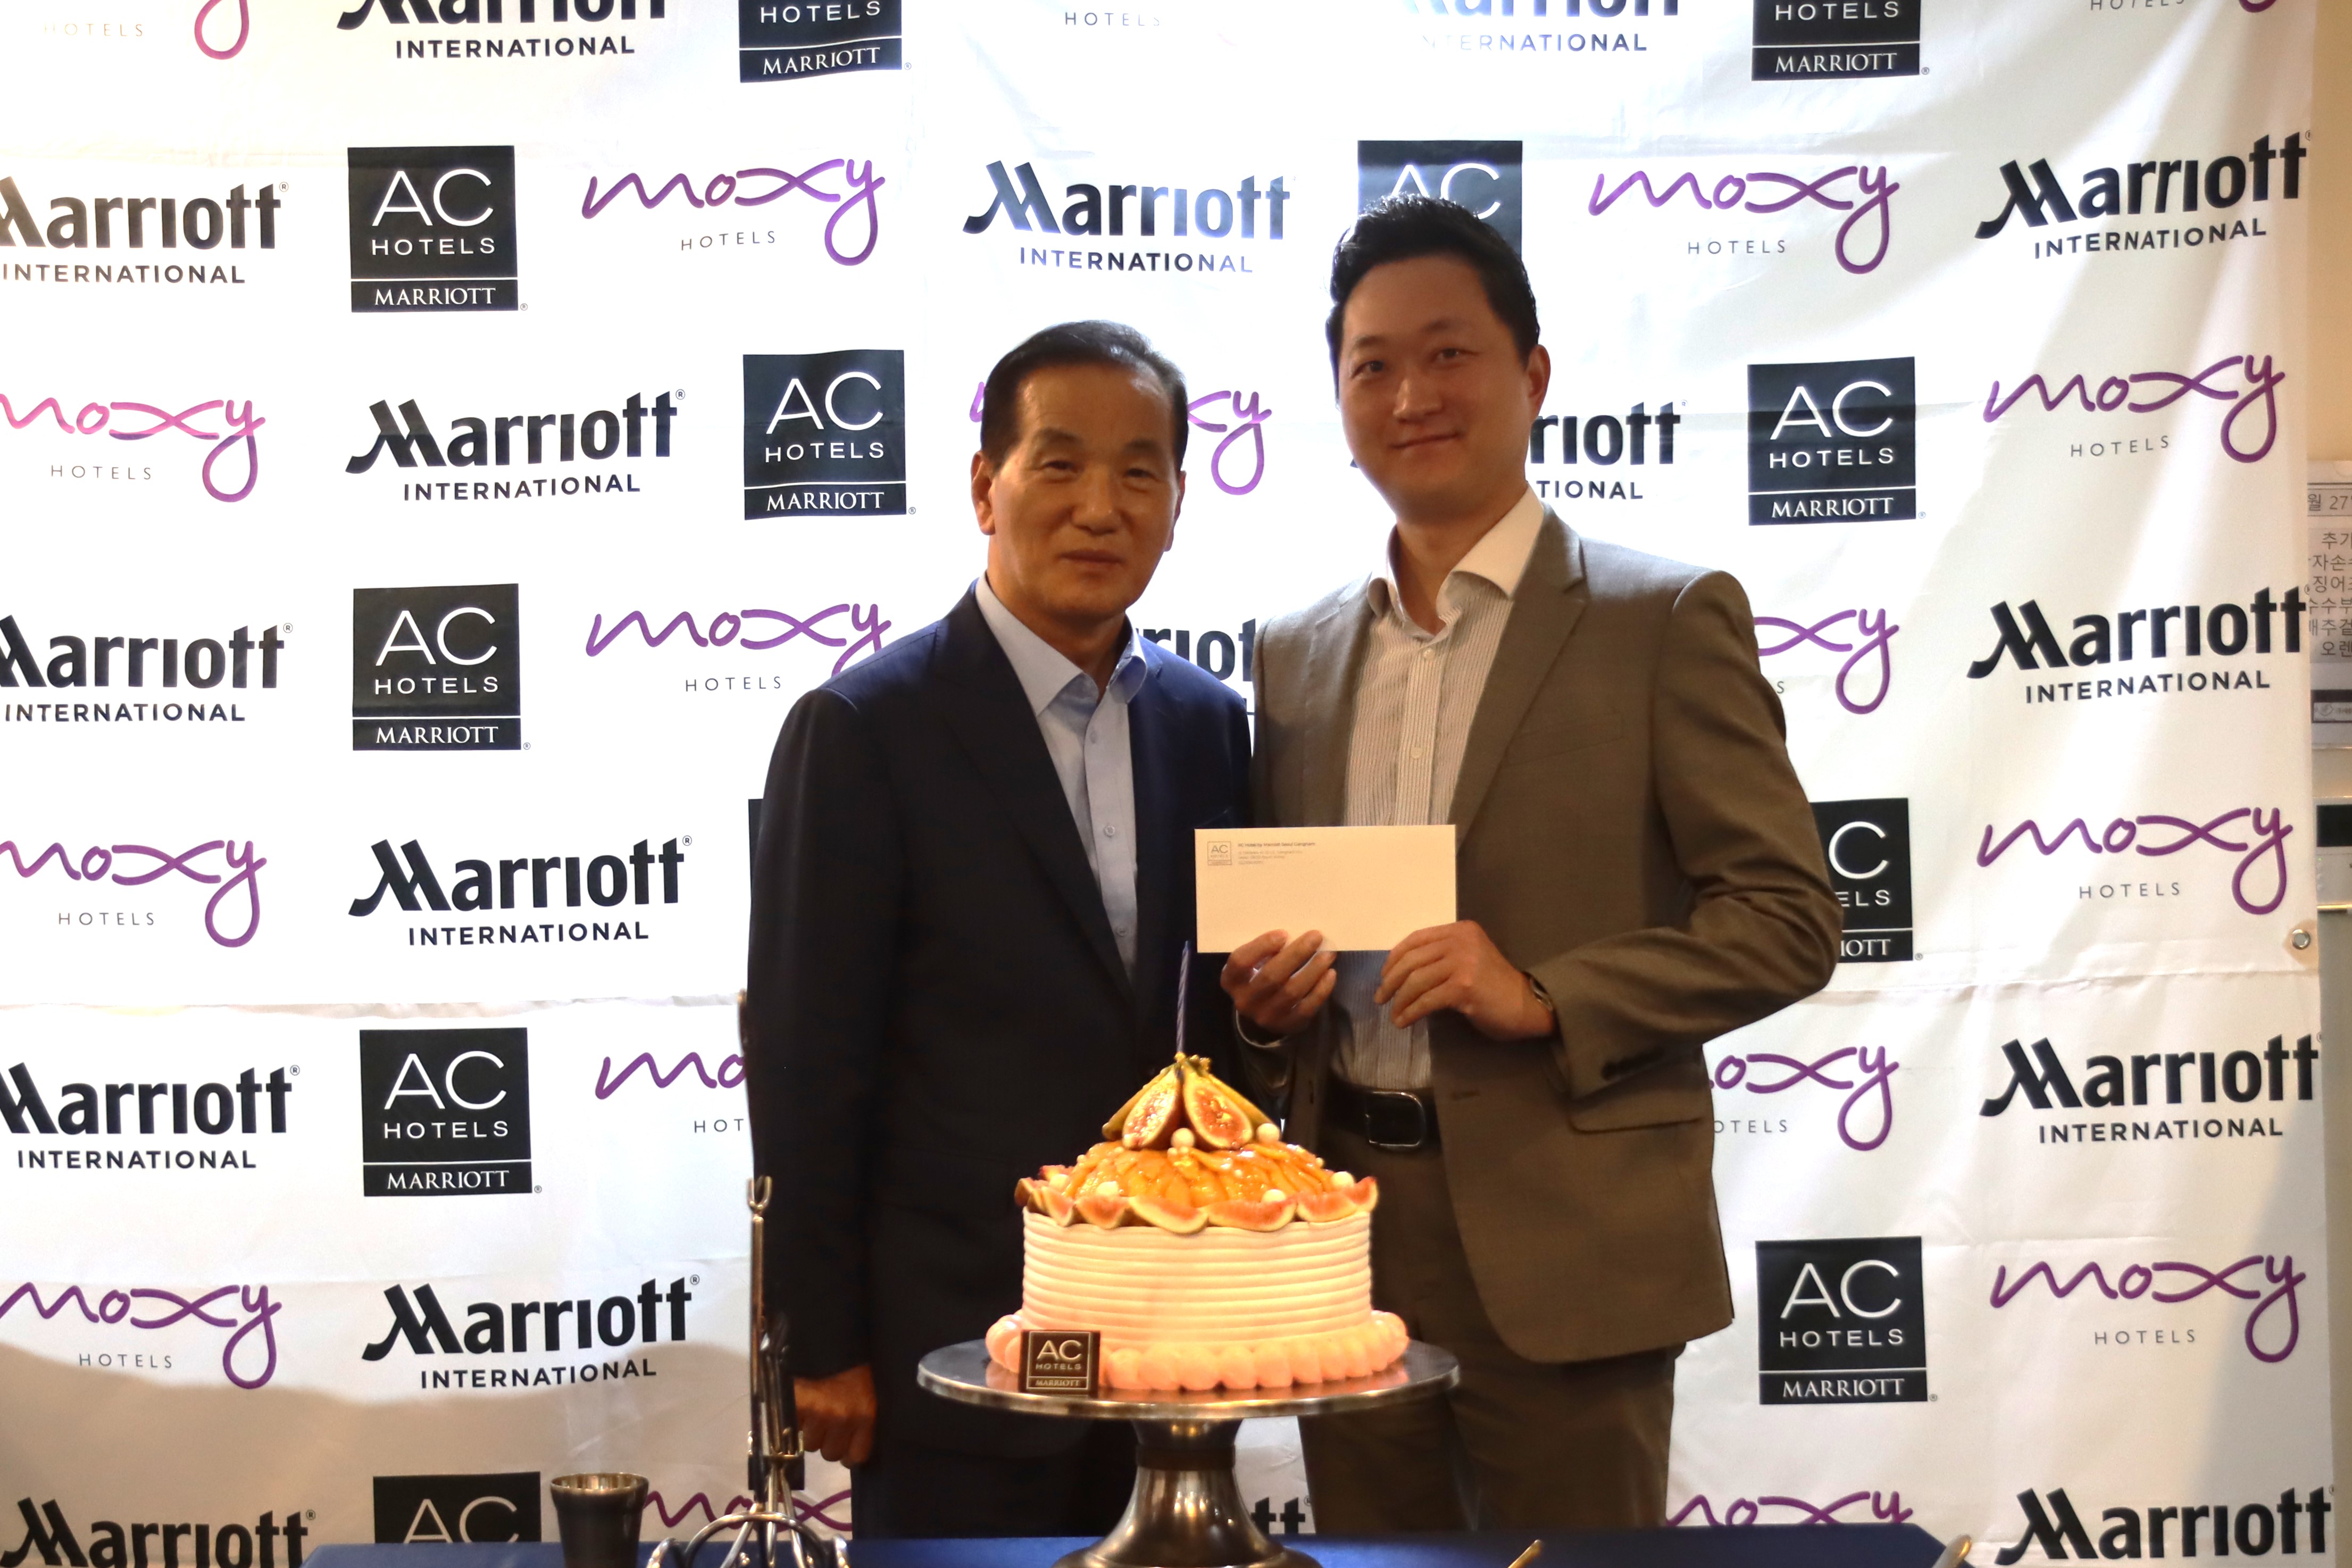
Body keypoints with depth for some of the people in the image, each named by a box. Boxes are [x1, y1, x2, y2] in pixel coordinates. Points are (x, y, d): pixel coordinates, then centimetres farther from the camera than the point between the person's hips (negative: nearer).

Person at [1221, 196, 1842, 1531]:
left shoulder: (1665, 619, -3)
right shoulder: (1296, 655, 12)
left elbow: (1789, 916, -7)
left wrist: (1545, 998, -18)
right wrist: (1265, 1000, -2)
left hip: (1563, 1251, -4)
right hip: (1346, 1233, 5)